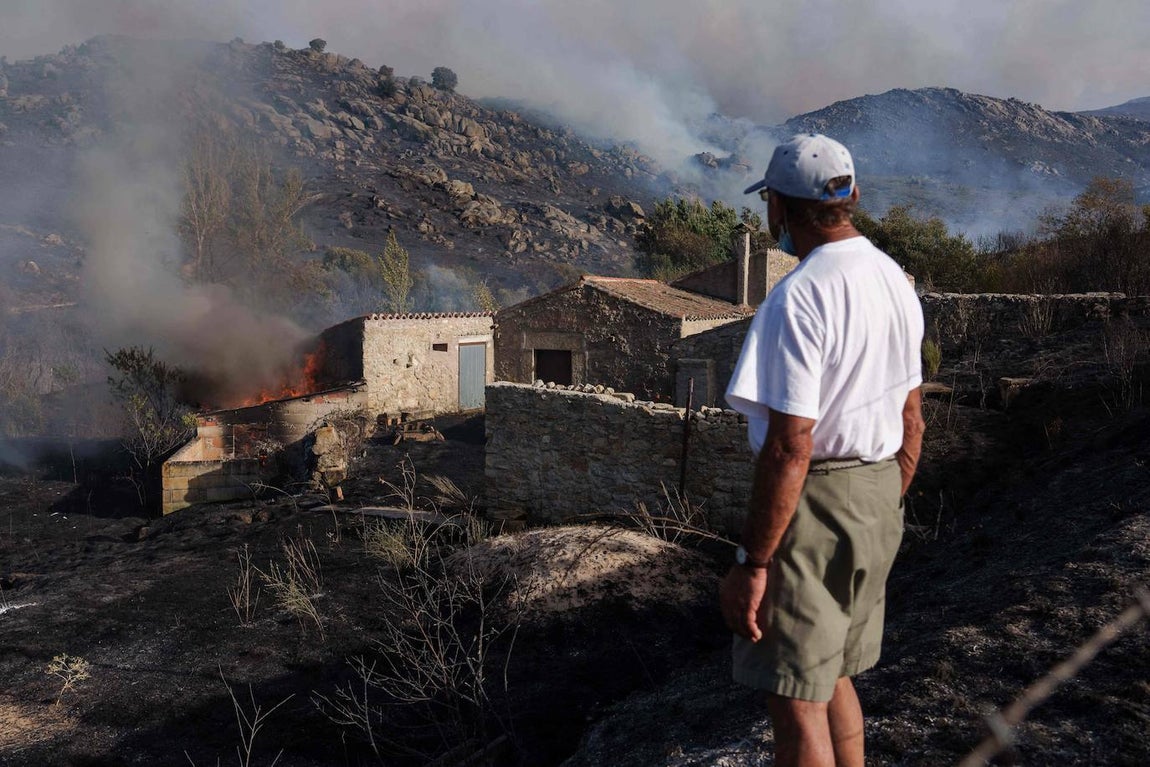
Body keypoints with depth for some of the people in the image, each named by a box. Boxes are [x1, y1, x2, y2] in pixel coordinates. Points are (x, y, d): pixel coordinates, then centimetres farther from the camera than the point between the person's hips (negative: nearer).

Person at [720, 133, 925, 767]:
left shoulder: (797, 298, -19)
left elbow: (790, 448, -24)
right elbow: (911, 419, 15)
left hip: (814, 502, -9)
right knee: (833, 676, 22)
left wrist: (751, 563, -18)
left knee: (794, 696, 4)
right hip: (879, 499, 9)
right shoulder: (896, 281, 9)